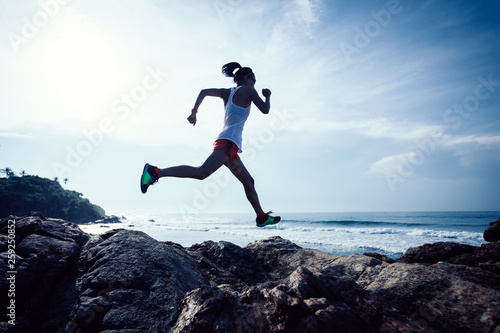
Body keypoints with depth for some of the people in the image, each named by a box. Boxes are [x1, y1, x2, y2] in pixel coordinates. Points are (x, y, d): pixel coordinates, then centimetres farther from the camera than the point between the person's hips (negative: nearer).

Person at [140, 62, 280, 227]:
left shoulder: (227, 92, 24)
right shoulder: (248, 90, 5)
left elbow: (204, 91, 13)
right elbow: (265, 110, 0)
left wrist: (194, 111, 7)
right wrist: (268, 96, 19)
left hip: (227, 144, 10)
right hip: (228, 141, -10)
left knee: (248, 182, 14)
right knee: (201, 172, -23)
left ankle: (261, 217, 21)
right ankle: (155, 172, -26)